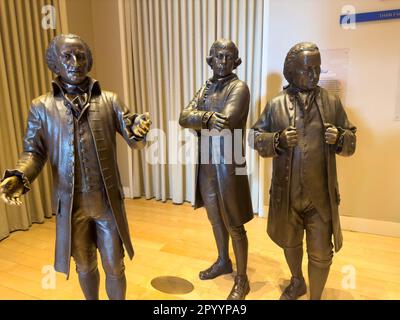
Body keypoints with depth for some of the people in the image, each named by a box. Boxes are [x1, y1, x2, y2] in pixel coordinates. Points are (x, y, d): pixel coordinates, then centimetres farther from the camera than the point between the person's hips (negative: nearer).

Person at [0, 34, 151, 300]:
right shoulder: (41, 107, 1)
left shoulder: (109, 100, 0)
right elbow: (34, 151, 0)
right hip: (70, 203, 1)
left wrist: (140, 128, -30)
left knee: (114, 265, 13)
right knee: (85, 265, 21)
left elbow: (135, 140, -6)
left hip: (108, 201, 0)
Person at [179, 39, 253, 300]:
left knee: (235, 225, 5)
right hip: (206, 164, 7)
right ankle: (223, 261, 43)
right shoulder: (205, 88, 12)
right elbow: (184, 118, -4)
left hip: (229, 165, -7)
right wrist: (208, 117, -23)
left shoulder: (239, 88, -9)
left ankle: (242, 278, 24)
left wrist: (198, 119, -11)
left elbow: (225, 121, -26)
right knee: (216, 217, 21)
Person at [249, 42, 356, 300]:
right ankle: (297, 282, 51)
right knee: (290, 242, 22)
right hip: (286, 193, 1)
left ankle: (316, 296, 37)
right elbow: (256, 138, 0)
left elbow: (351, 142, 5)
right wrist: (278, 139, -19)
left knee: (320, 253, 10)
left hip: (321, 195, 0)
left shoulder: (332, 102, 0)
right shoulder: (276, 104, -2)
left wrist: (339, 137, -18)